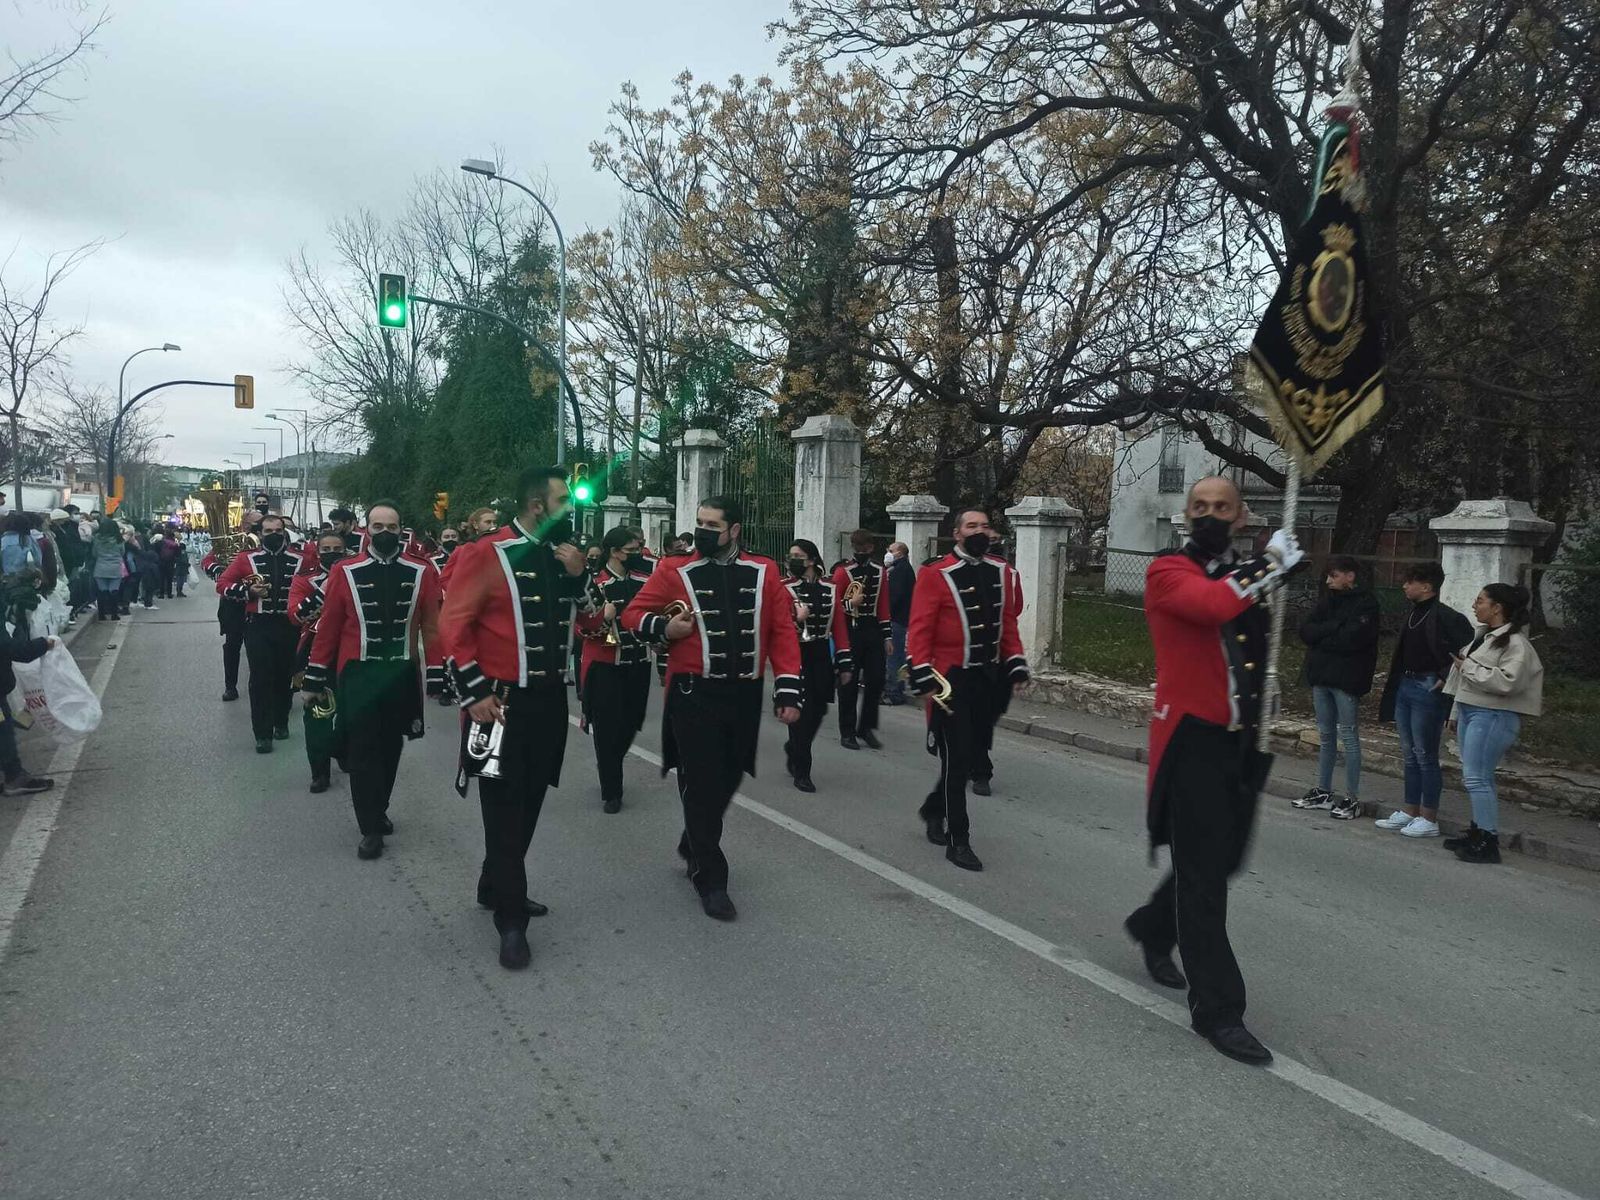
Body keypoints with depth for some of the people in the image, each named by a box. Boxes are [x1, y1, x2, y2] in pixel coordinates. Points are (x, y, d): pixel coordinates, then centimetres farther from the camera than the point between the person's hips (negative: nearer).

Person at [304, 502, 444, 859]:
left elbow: (432, 627, 0)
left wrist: (435, 677, -2)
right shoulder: (345, 572, -4)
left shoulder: (422, 573, -2)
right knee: (363, 750, -1)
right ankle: (372, 828, 8)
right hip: (359, 676, -2)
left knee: (390, 747, 15)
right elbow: (327, 628, 0)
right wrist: (316, 680, 1)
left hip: (403, 675, 2)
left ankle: (378, 810, 35)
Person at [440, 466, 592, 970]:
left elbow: (586, 618, 13)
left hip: (551, 700, 7)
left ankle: (495, 888, 36)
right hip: (503, 701, -7)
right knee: (504, 807, 1)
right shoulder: (486, 554, -13)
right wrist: (474, 693, -17)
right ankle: (511, 920, 10)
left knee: (529, 803, 17)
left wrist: (577, 576, -6)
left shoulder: (563, 555, 7)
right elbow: (453, 625, -13)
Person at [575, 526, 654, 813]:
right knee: (607, 727, 0)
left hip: (638, 664, 5)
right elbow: (582, 626, -13)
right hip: (605, 666, -5)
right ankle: (610, 792, 12)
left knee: (631, 723, 13)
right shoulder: (596, 584, -11)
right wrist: (604, 616, -29)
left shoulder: (646, 581, 5)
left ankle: (608, 764, 43)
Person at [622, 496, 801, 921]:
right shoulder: (676, 574, -2)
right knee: (702, 785, -1)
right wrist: (663, 627, -17)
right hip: (694, 696, -3)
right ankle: (710, 879, 12)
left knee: (727, 780, 17)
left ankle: (693, 844, 43)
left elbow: (783, 632, 1)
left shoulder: (765, 573, 2)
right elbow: (632, 615, 4)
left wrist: (788, 690, -5)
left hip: (744, 695, 3)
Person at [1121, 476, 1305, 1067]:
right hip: (1191, 742, -7)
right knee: (1203, 871, -2)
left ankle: (1152, 928, 43)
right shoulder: (1168, 571, -7)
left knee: (1223, 859, 17)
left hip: (1245, 744, 7)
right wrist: (1273, 567, -17)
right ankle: (1217, 1009, 8)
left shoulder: (1249, 575, 13)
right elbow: (1213, 605, -28)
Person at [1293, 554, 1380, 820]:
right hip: (1321, 677, 7)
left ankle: (1352, 798, 7)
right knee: (1325, 735, 13)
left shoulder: (1365, 604, -8)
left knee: (1349, 737, 0)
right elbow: (1305, 631, 1)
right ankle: (1323, 791, 22)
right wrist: (1335, 628, -12)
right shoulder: (1327, 599, 11)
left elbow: (1351, 639, -20)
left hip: (1347, 679, -7)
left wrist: (1321, 636, -8)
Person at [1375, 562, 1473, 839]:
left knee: (1425, 755, -2)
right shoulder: (1413, 614, 11)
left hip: (1428, 689, -9)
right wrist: (1393, 683, 12)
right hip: (1405, 686, 9)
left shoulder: (1444, 616, -14)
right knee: (1409, 754, 14)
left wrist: (1447, 678, -16)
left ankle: (1429, 819, 7)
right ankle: (1410, 811, 23)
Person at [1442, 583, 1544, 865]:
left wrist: (1468, 667, -15)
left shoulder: (1515, 643, -13)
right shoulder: (1481, 635, 14)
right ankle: (1478, 832, 22)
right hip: (1469, 711, 9)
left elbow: (1507, 682, -25)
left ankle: (1488, 843, -4)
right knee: (1473, 778, 13)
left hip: (1492, 717, -9)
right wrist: (1456, 713, 22)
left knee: (1477, 778, -10)